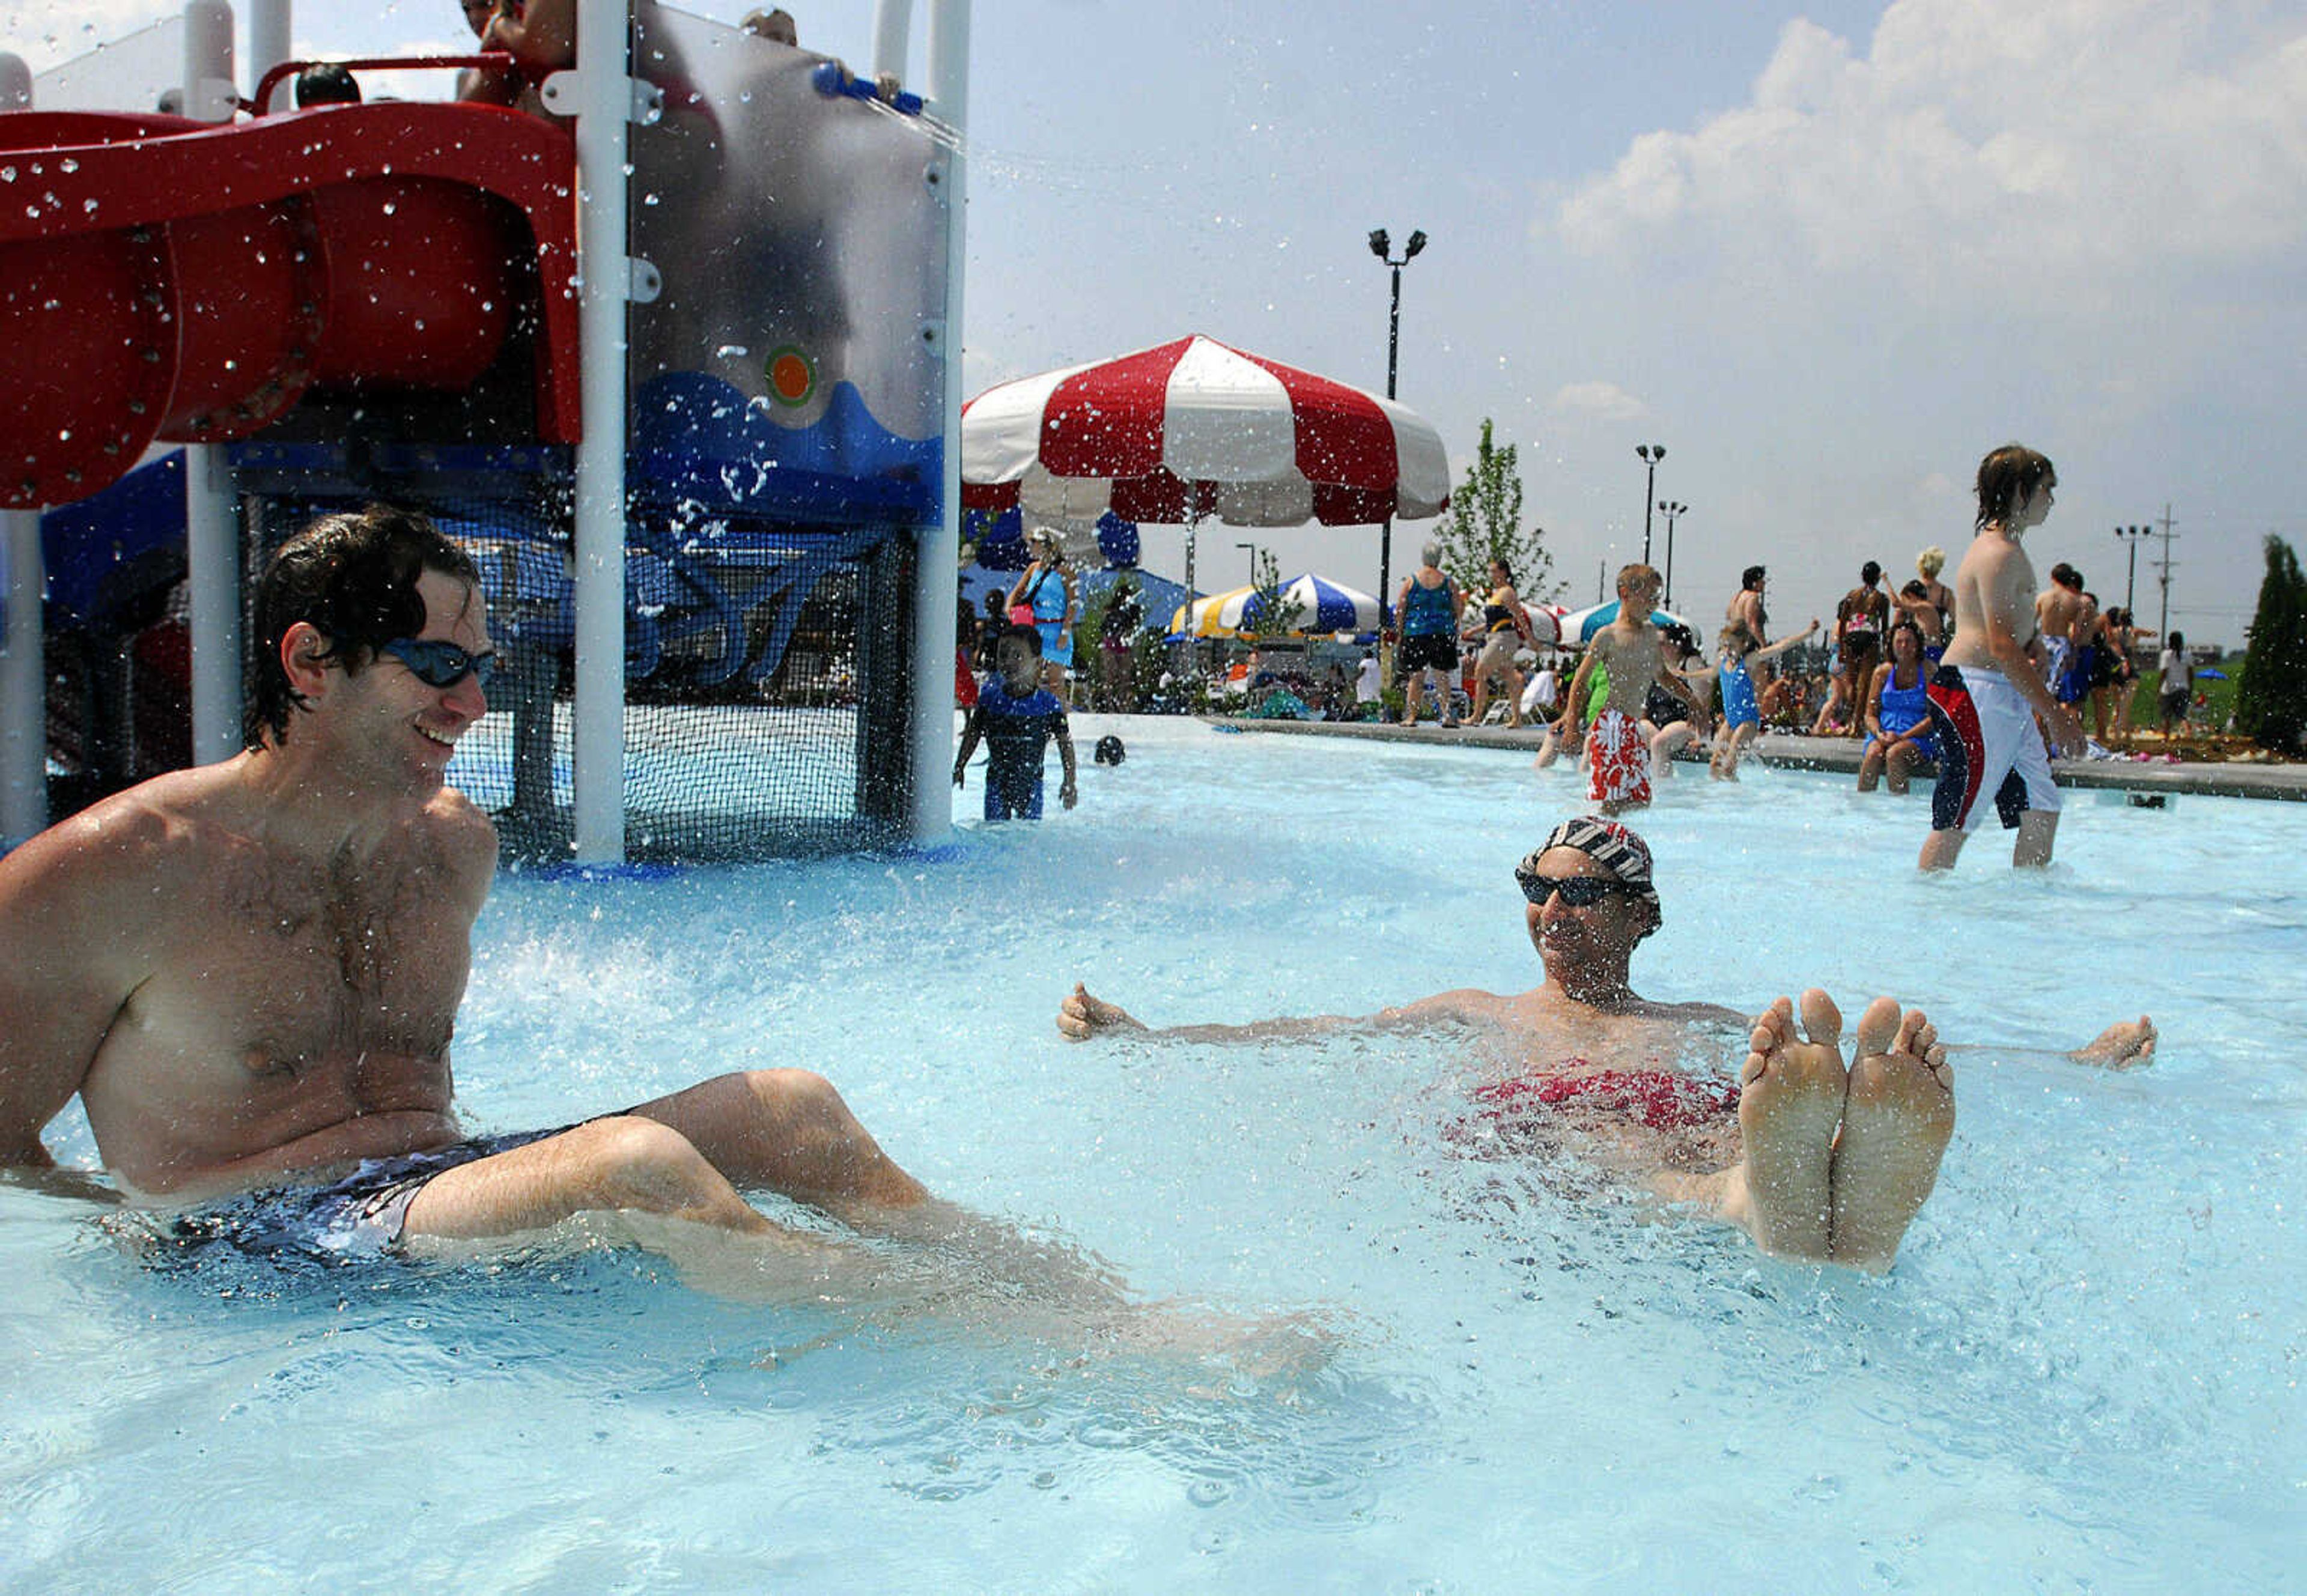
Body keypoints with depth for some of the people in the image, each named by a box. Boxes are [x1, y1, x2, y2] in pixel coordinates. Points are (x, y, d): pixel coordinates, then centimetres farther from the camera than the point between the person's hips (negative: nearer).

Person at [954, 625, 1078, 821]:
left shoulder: (1047, 702, -9)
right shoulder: (991, 698, -2)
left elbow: (1065, 742, -5)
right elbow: (973, 733, 11)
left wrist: (1070, 782, -10)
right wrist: (958, 768, 12)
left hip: (1030, 781, -1)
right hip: (997, 780, 2)